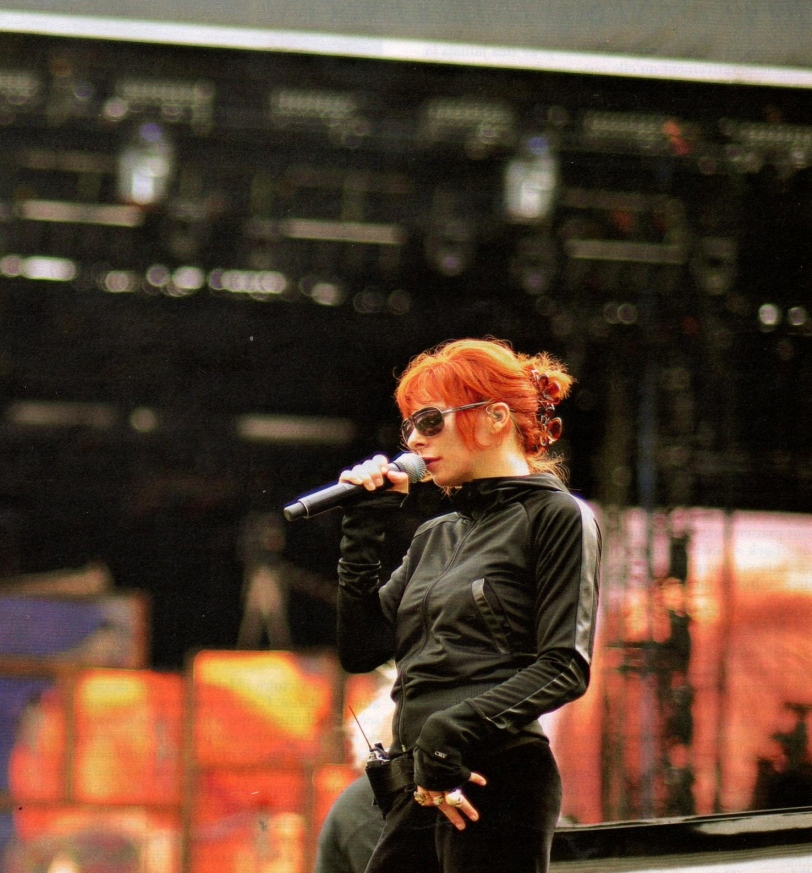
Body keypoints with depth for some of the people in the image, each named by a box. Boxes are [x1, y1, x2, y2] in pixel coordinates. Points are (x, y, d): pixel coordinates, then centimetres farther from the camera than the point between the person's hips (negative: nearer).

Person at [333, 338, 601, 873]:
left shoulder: (556, 517, 0)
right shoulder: (435, 536, 21)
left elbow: (566, 668, -10)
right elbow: (361, 650, 16)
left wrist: (451, 731, -20)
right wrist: (364, 529, 11)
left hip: (496, 783, -7)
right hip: (418, 790, 7)